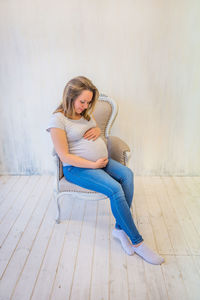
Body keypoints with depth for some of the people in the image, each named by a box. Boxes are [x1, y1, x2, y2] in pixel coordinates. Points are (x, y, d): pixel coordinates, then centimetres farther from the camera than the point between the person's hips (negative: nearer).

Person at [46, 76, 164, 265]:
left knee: (127, 174, -22)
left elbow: (97, 130, 27)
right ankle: (136, 242, -14)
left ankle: (120, 228, -15)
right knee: (115, 189, -28)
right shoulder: (58, 119, -12)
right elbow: (65, 157, -16)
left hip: (101, 161, 7)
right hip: (77, 168, -7)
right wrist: (94, 165, -17)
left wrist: (97, 130, 0)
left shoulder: (86, 112, 10)